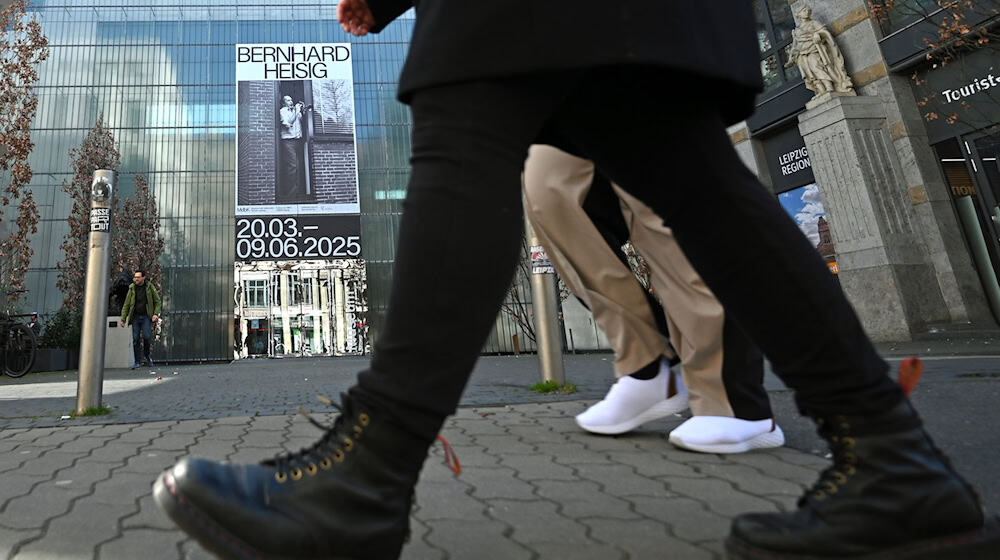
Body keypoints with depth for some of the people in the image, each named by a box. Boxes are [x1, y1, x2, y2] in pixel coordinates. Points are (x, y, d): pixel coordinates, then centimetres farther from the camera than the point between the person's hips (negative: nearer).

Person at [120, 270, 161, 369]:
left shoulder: (150, 287, 3)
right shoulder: (132, 289, 7)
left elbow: (157, 301, 6)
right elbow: (126, 305, 11)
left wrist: (156, 314, -8)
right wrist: (123, 319, 6)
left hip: (146, 317, -2)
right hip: (135, 317, 2)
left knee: (147, 336, -13)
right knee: (136, 339, 0)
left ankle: (147, 356, 12)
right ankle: (137, 361, 6)